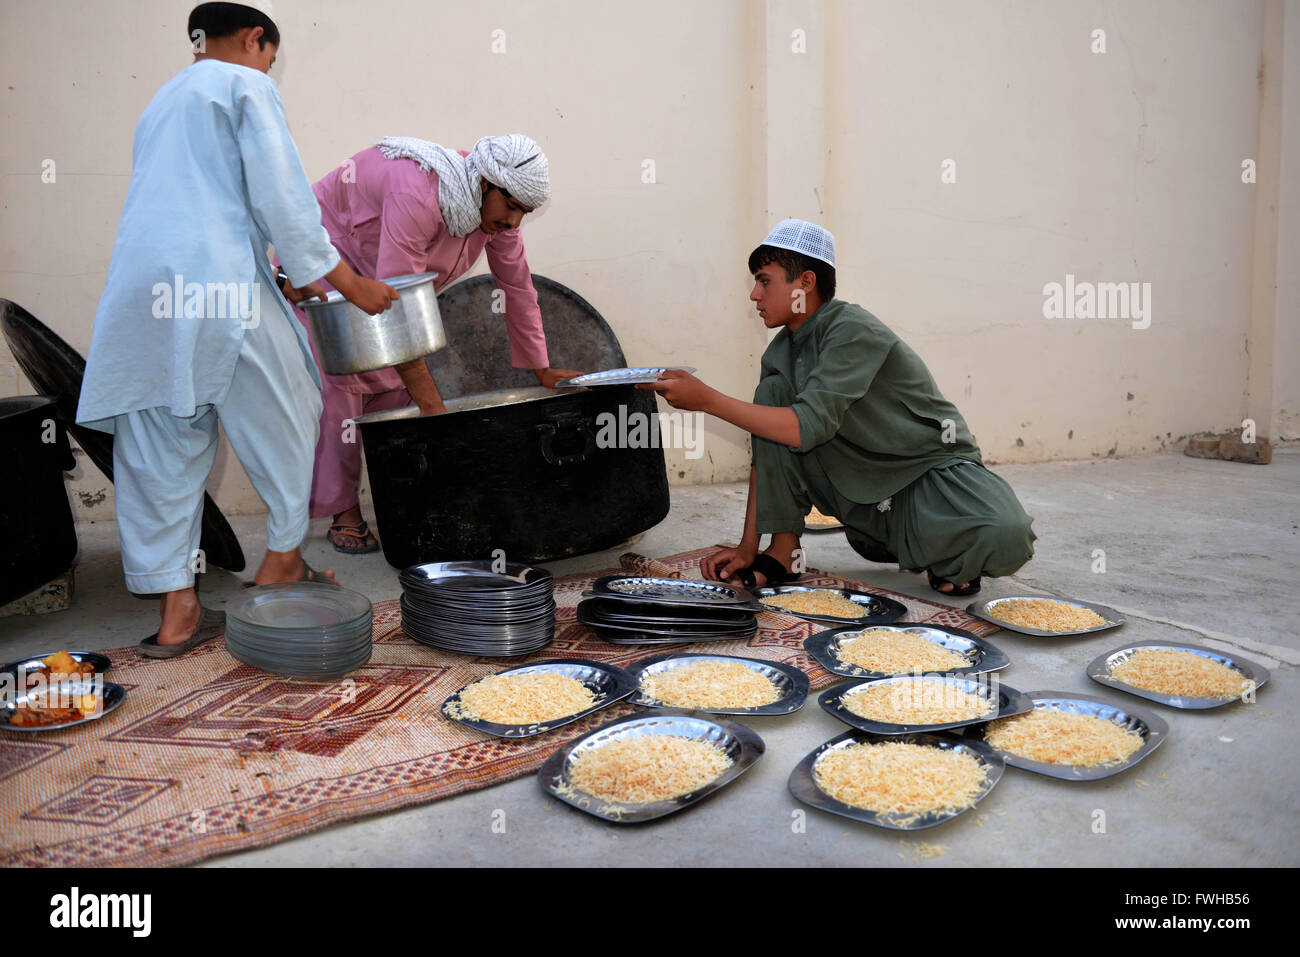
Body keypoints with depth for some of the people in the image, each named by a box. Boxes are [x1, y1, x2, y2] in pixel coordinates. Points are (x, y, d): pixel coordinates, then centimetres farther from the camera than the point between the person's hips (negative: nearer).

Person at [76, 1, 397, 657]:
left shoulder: (162, 100, 29)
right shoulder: (246, 86, 5)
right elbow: (281, 196, -6)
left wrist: (275, 275, 35)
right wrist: (348, 282, -1)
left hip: (140, 293, 7)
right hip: (219, 287, -7)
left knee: (162, 454, 6)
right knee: (284, 422, 12)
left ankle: (176, 612, 8)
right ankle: (282, 560, 22)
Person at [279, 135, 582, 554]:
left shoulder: (496, 205, -16)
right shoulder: (417, 197, -40)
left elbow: (518, 287, -4)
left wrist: (542, 370, -3)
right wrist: (433, 408, -44)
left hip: (377, 275, 7)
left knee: (394, 382, 1)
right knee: (340, 382, -14)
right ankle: (343, 513, -7)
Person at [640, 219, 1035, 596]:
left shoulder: (853, 331, -21)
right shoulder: (782, 351, 3)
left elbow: (807, 428, -31)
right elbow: (767, 448, 1)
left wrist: (707, 399, -28)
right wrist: (748, 548, -5)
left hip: (933, 468, -6)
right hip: (863, 487, 6)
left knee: (1005, 537, -36)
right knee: (772, 393, -11)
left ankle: (947, 558, 0)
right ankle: (782, 551, -8)